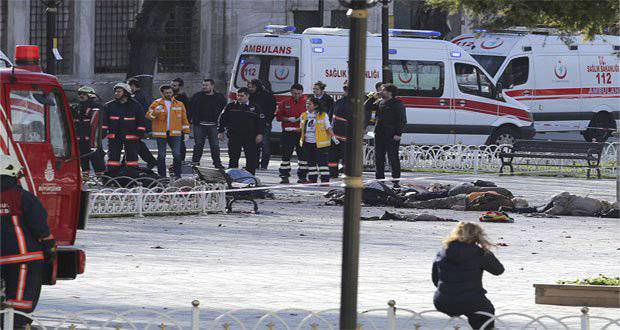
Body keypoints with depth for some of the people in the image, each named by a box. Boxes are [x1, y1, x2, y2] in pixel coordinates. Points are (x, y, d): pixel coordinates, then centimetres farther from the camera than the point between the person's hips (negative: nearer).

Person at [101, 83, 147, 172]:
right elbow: (104, 121, 8)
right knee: (113, 157, -1)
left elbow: (141, 121, 6)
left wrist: (140, 133, -2)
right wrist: (103, 132, -2)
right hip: (114, 137, 1)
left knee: (132, 157, 4)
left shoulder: (135, 106, 3)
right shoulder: (109, 106, 7)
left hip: (130, 137, -1)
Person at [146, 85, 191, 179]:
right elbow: (148, 116, -3)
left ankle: (177, 174, 1)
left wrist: (186, 131, 11)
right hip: (161, 133, -1)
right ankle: (161, 175, 11)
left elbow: (184, 119, 15)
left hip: (175, 133, 1)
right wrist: (155, 112, -23)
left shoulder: (179, 104, 9)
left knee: (177, 155, -6)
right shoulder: (157, 104, 2)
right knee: (161, 156, 4)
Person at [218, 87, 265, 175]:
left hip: (250, 138, 0)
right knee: (233, 158, 1)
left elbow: (261, 121, 8)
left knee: (251, 158, 0)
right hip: (234, 136, 0)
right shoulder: (230, 107, 7)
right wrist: (220, 131, 5)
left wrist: (260, 134, -1)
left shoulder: (254, 108, 6)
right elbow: (222, 119, 11)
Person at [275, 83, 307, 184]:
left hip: (302, 133, 1)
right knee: (286, 154, -1)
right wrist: (288, 119, -11)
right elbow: (278, 116, 5)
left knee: (303, 154, 2)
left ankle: (302, 176, 9)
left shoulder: (306, 103, 7)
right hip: (288, 133, -1)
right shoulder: (285, 103, 6)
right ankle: (284, 176, 4)